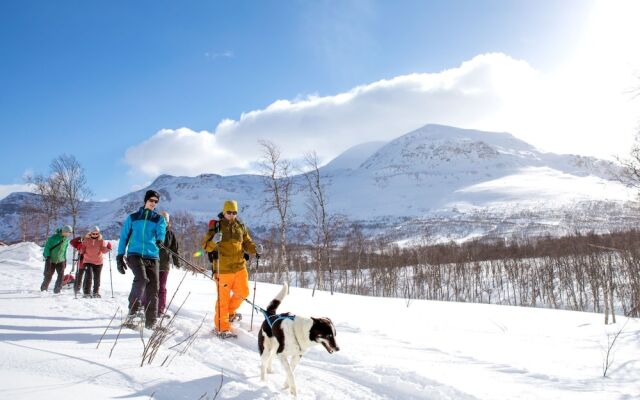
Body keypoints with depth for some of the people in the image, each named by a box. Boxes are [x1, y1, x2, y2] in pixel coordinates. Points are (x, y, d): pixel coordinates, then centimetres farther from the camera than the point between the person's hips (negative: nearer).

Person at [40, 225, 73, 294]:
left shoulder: (66, 239, 3)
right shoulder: (54, 237, -14)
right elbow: (47, 247, -11)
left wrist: (65, 259, 15)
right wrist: (47, 257, -17)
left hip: (60, 260, 4)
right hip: (51, 260, -4)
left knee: (61, 275, -12)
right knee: (48, 276, 4)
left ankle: (57, 289, -2)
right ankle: (43, 288, 28)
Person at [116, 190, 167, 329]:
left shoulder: (159, 219, 14)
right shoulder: (133, 218, 13)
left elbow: (161, 231, -7)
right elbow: (124, 237, 13)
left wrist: (159, 240, -30)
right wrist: (120, 256, 4)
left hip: (152, 257, 2)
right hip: (134, 254, -2)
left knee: (152, 289, -3)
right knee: (142, 279, -27)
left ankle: (151, 322, 4)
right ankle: (132, 312, -15)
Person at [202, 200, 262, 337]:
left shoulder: (241, 226, 10)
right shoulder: (216, 226, -5)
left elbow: (247, 243, 16)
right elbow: (206, 245, -7)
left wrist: (255, 249, -5)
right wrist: (214, 241, -29)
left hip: (240, 267, 5)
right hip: (223, 269, -5)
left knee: (243, 293, 14)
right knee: (223, 298, 0)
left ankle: (230, 313, 39)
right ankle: (222, 327, 13)